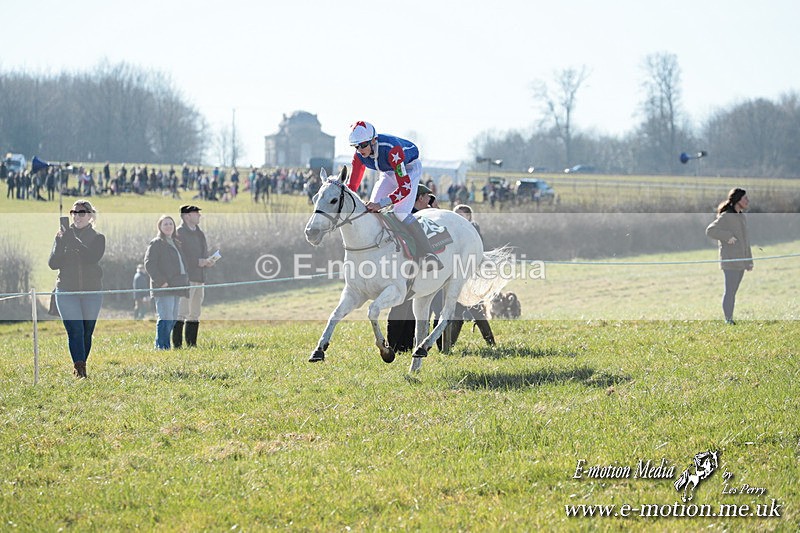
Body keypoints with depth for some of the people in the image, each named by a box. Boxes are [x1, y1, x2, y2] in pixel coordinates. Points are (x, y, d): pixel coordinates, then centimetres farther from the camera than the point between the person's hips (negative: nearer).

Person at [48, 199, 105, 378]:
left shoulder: (97, 238, 4)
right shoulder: (63, 236, 7)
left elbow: (92, 258, -15)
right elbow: (53, 264, -2)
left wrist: (73, 240, -20)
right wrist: (60, 242, -16)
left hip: (92, 291, 1)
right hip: (66, 291, -1)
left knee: (87, 332, 6)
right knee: (75, 330, -14)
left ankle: (81, 367, 19)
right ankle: (79, 368, -21)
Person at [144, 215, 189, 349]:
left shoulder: (176, 244, 21)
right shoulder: (156, 243, -6)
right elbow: (149, 264, -14)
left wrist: (186, 281, 15)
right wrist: (161, 281, -19)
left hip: (176, 287, 9)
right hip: (163, 288, -9)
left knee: (172, 318, 11)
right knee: (166, 318, -14)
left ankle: (164, 346, 18)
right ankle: (162, 346, -11)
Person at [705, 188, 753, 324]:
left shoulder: (741, 217, 16)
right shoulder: (726, 216, -10)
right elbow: (710, 230, -19)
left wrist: (749, 260, 21)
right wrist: (727, 236, -23)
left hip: (740, 261, 8)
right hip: (730, 260, -8)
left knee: (733, 291, 10)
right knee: (729, 291, -7)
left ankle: (730, 319, 14)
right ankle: (728, 320, -6)